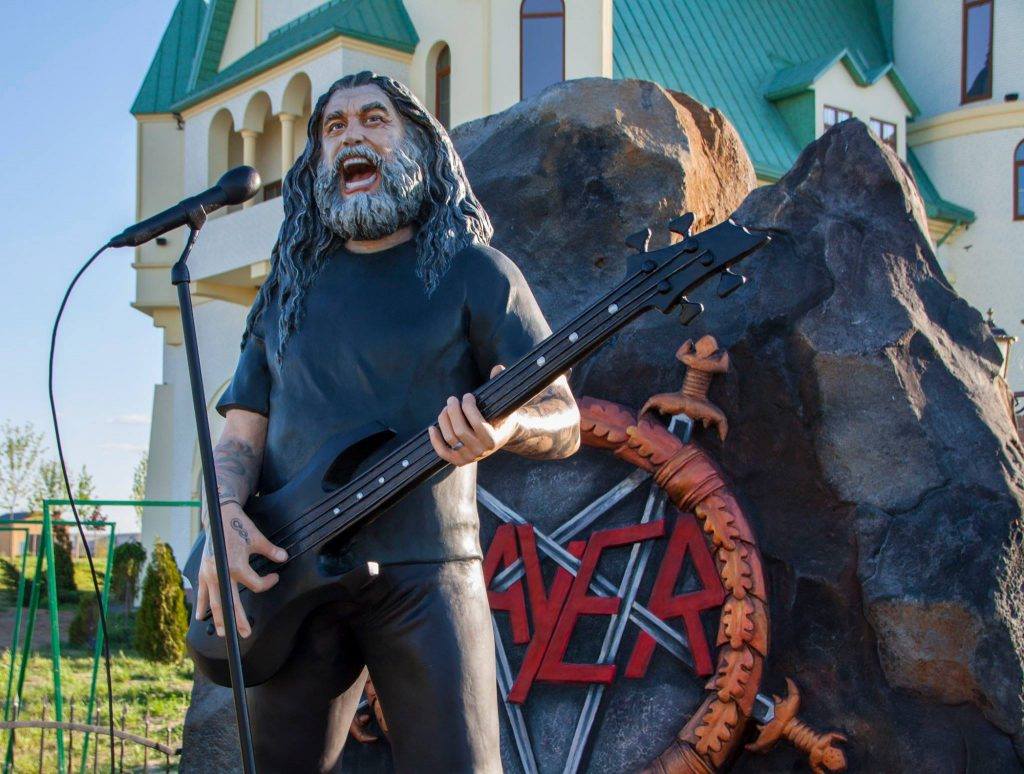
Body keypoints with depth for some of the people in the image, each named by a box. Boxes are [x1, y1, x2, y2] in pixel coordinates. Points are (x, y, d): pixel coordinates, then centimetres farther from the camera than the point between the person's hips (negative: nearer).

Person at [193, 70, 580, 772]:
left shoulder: (474, 272, 4)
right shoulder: (290, 287, 17)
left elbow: (565, 423, -1)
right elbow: (241, 434, 13)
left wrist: (506, 426, -25)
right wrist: (226, 517, -9)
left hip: (424, 575, -3)